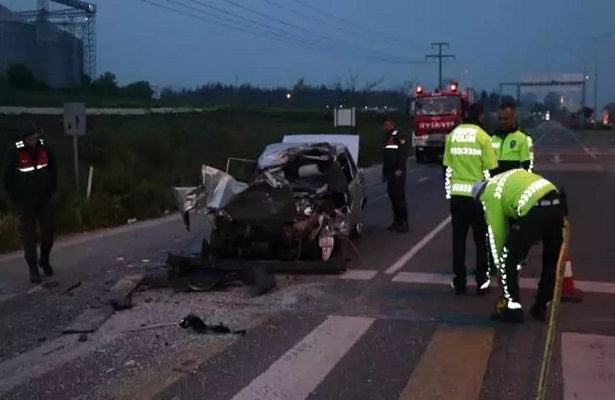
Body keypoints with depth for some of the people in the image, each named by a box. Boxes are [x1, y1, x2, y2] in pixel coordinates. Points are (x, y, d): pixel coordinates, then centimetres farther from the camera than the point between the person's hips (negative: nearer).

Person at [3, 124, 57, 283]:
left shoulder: (43, 148, -3)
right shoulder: (15, 152, -13)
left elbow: (52, 170, 9)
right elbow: (8, 176, -7)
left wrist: (51, 190, 6)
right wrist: (15, 198, -7)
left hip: (44, 198, 3)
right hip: (25, 200, -3)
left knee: (48, 230, 5)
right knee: (28, 234, 1)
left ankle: (44, 260, 27)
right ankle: (33, 268, 8)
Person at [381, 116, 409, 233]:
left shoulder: (399, 135, -8)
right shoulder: (387, 137, 19)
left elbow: (404, 153, -16)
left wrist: (400, 169, -23)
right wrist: (384, 173, 21)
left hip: (398, 172, -8)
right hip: (390, 172, 8)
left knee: (399, 196, -9)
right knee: (392, 195, 8)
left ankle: (404, 223, -7)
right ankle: (397, 221, 13)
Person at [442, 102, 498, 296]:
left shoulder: (452, 135, 5)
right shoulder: (483, 137, -7)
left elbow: (447, 168, 8)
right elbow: (489, 170, -6)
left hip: (457, 194, 3)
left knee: (458, 239, 9)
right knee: (481, 240, 7)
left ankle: (459, 282, 13)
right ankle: (482, 282, 10)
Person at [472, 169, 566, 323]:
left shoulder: (489, 194, 12)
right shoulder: (507, 179, 32)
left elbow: (496, 232, 13)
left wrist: (499, 264, 22)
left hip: (534, 210, -7)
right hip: (557, 202, 8)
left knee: (509, 259, 10)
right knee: (551, 259, 24)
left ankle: (513, 309, 15)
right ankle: (540, 308, 35)